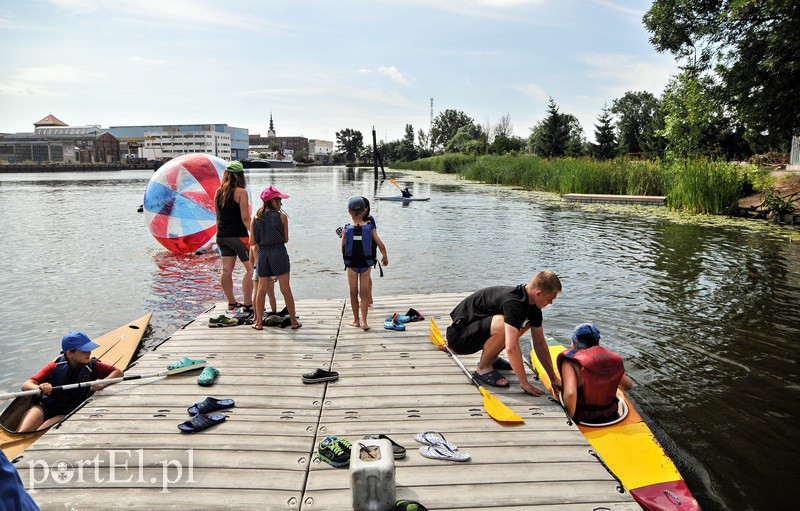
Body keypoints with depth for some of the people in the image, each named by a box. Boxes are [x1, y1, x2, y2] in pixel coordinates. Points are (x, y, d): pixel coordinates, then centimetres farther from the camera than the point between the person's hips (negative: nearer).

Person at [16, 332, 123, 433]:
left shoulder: (92, 366, 5)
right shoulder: (55, 367, 3)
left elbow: (118, 373, 0)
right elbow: (26, 385, -2)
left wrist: (101, 384, -18)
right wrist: (39, 388, -26)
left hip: (67, 415, -1)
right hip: (43, 407, 1)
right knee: (23, 433, -29)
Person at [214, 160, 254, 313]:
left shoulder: (218, 192, 9)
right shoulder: (241, 192, -10)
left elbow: (218, 216, 16)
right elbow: (245, 218, -15)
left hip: (222, 236, 7)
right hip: (238, 235, -7)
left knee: (227, 270, 9)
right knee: (250, 269, 0)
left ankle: (232, 302, 19)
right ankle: (247, 304, -2)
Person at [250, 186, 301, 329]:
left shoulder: (256, 218, 4)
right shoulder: (282, 216, -4)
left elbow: (252, 242, 6)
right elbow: (286, 239, 1)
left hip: (262, 253, 3)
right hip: (278, 253, -3)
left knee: (262, 289, 10)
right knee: (285, 288, 2)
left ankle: (259, 322, 11)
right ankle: (294, 321, 7)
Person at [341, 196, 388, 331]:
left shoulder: (346, 228, -10)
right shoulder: (369, 227, -8)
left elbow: (343, 248, -3)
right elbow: (381, 246, -7)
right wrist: (385, 258, 11)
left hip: (351, 264, 0)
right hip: (366, 263, 1)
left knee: (354, 293, 13)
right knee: (364, 293, 9)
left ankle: (356, 320, 24)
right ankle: (364, 322, 4)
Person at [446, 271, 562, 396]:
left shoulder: (533, 307, -1)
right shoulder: (513, 302, -30)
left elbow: (540, 344, 5)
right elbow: (511, 348, -36)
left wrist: (553, 378, 5)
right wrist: (524, 383, -28)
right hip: (457, 335, -9)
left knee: (527, 321, 8)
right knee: (502, 325, -35)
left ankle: (492, 358, 11)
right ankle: (483, 368, -13)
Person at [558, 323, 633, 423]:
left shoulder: (571, 363, -18)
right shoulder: (612, 358, -1)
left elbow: (570, 394, -34)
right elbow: (629, 386, 11)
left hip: (583, 421, -7)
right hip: (611, 418, 7)